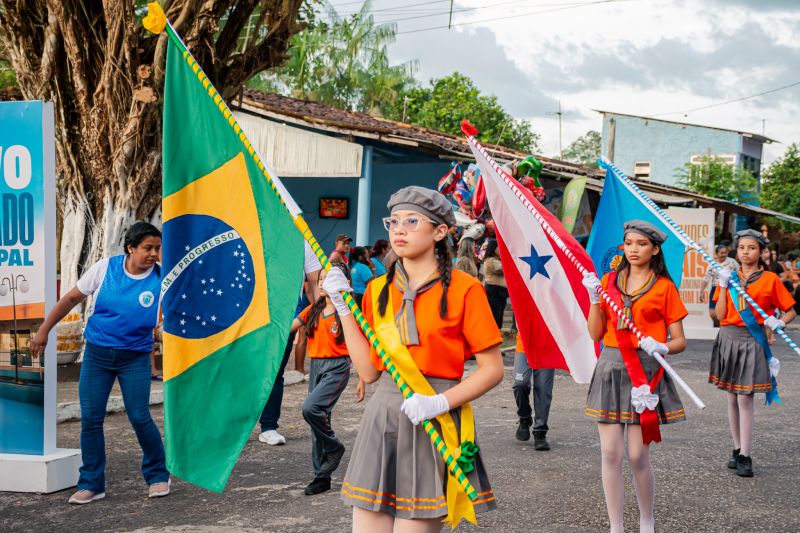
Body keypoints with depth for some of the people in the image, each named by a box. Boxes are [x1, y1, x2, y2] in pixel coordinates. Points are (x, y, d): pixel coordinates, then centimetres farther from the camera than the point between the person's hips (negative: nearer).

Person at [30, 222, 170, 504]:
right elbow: (72, 298, 3)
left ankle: (158, 476, 14)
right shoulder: (105, 267, -6)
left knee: (139, 418, -7)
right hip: (97, 354, 2)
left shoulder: (162, 278, -9)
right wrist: (44, 330, 5)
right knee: (90, 419, 0)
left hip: (135, 357, -1)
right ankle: (91, 484, 13)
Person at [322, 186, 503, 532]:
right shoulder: (377, 290, 10)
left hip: (434, 424, -4)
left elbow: (493, 369, -6)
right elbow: (368, 371, 6)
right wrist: (343, 307, 3)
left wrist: (440, 403, -19)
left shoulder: (463, 289, -6)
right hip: (381, 419, 5)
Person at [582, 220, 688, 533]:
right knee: (611, 453, 0)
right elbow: (595, 333, 6)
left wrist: (662, 347, -19)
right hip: (611, 368, 3)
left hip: (645, 371, -3)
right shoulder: (609, 281, 11)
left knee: (637, 456, -3)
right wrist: (594, 297, -5)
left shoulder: (664, 287, 2)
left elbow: (679, 341, 2)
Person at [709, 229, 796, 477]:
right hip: (728, 338, 4)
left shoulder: (770, 279, 0)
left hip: (752, 342, -4)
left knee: (745, 398, -8)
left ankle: (745, 457, -3)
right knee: (732, 397, 9)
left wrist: (779, 322, -14)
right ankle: (738, 449, 20)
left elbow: (791, 310, 5)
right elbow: (720, 314, 2)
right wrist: (724, 285, -5)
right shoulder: (729, 276, 10)